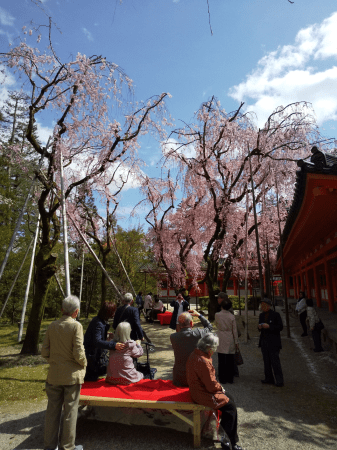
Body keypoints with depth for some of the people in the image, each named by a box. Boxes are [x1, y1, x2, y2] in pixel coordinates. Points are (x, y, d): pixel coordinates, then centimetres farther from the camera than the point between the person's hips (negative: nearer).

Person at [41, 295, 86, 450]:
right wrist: (84, 364, 0)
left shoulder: (52, 326, -1)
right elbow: (78, 353, -19)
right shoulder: (76, 326, -16)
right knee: (70, 411, 10)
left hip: (54, 375, 5)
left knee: (53, 410, 17)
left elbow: (44, 352, 1)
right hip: (72, 375, -4)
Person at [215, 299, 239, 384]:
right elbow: (234, 330, -3)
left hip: (221, 340, -1)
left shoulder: (217, 315, -8)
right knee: (230, 360, 11)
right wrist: (236, 342, 6)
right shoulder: (232, 316, -7)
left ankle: (222, 379, 11)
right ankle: (230, 378, 19)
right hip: (230, 340, 1)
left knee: (221, 360, 7)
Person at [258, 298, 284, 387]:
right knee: (266, 361, 10)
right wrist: (259, 327, -5)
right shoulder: (261, 315, 12)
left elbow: (280, 327, -10)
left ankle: (279, 381, 3)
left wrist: (269, 326, -21)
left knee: (275, 361, -4)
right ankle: (269, 379, 20)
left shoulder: (275, 315, -7)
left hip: (273, 342, -6)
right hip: (264, 341, 6)